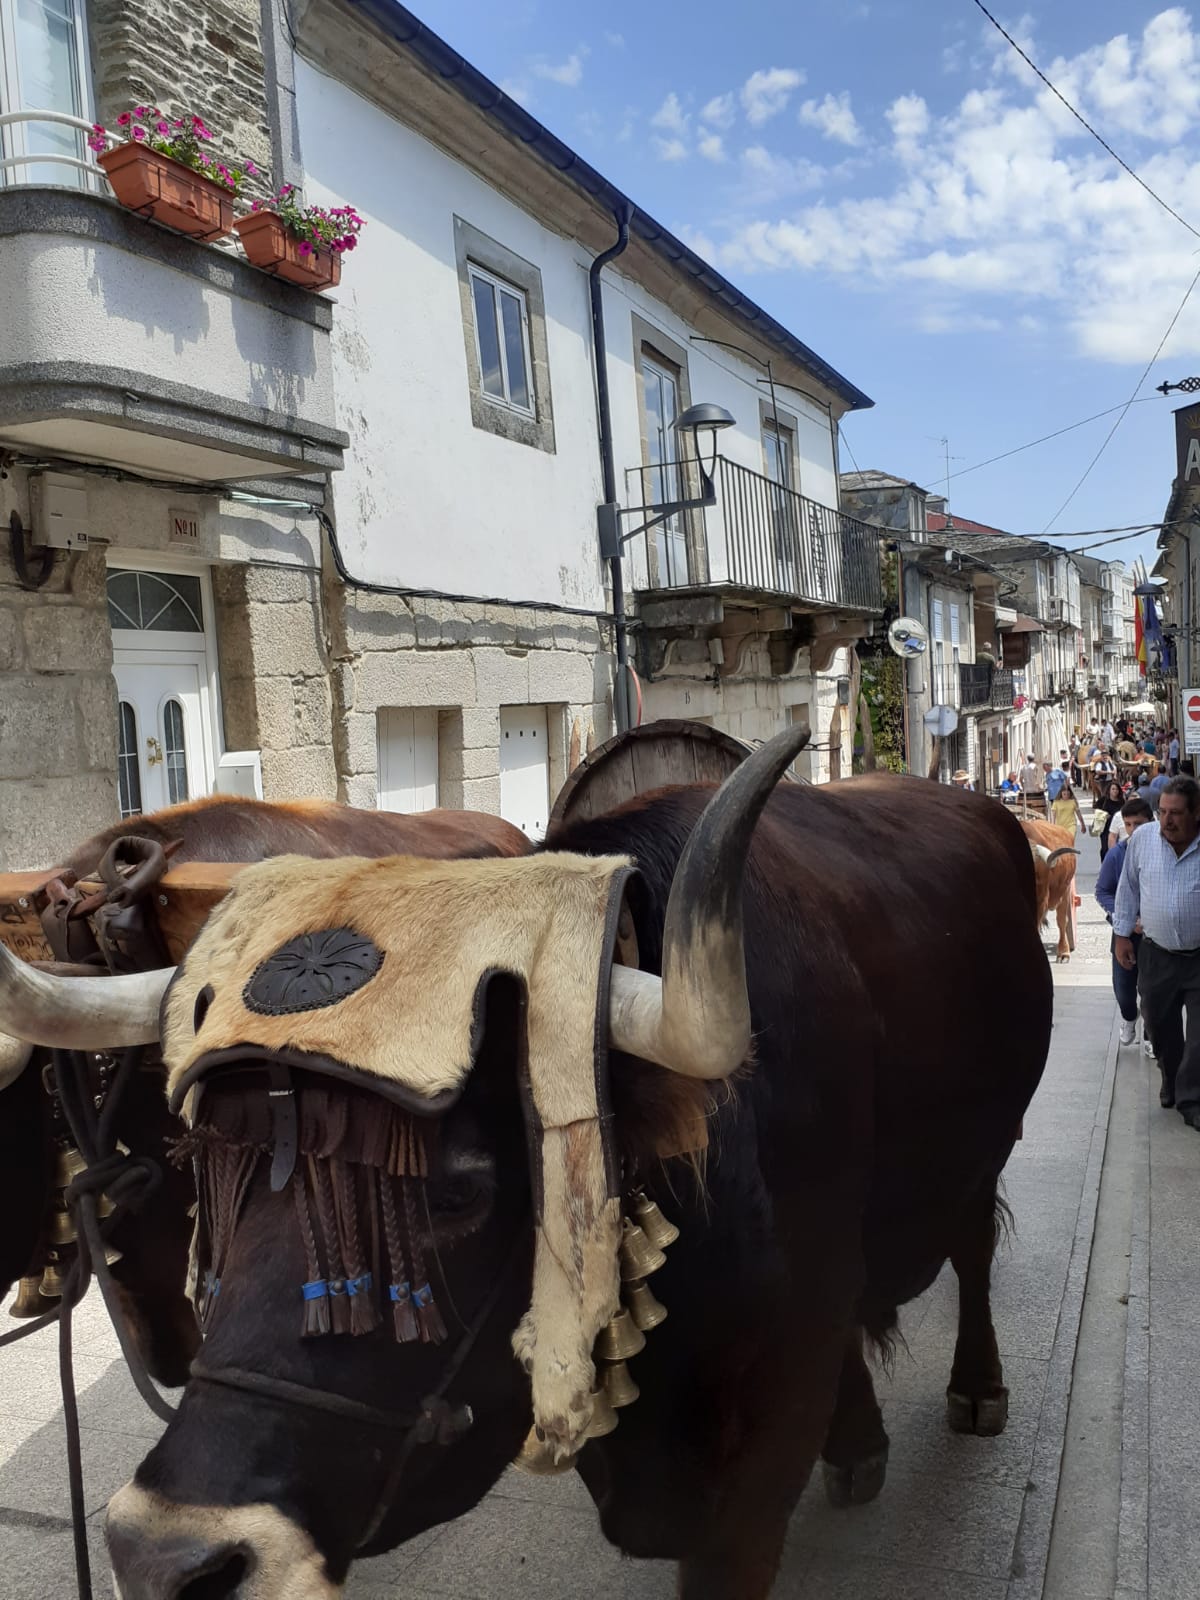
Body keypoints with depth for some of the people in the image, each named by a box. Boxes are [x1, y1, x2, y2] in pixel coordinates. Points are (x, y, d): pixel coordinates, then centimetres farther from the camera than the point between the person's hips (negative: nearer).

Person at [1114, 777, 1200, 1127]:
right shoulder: (1143, 838, -4)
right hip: (1156, 954, 2)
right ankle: (1171, 1081, 38)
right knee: (1161, 1026, 15)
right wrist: (1122, 934, 9)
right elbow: (1128, 888, 8)